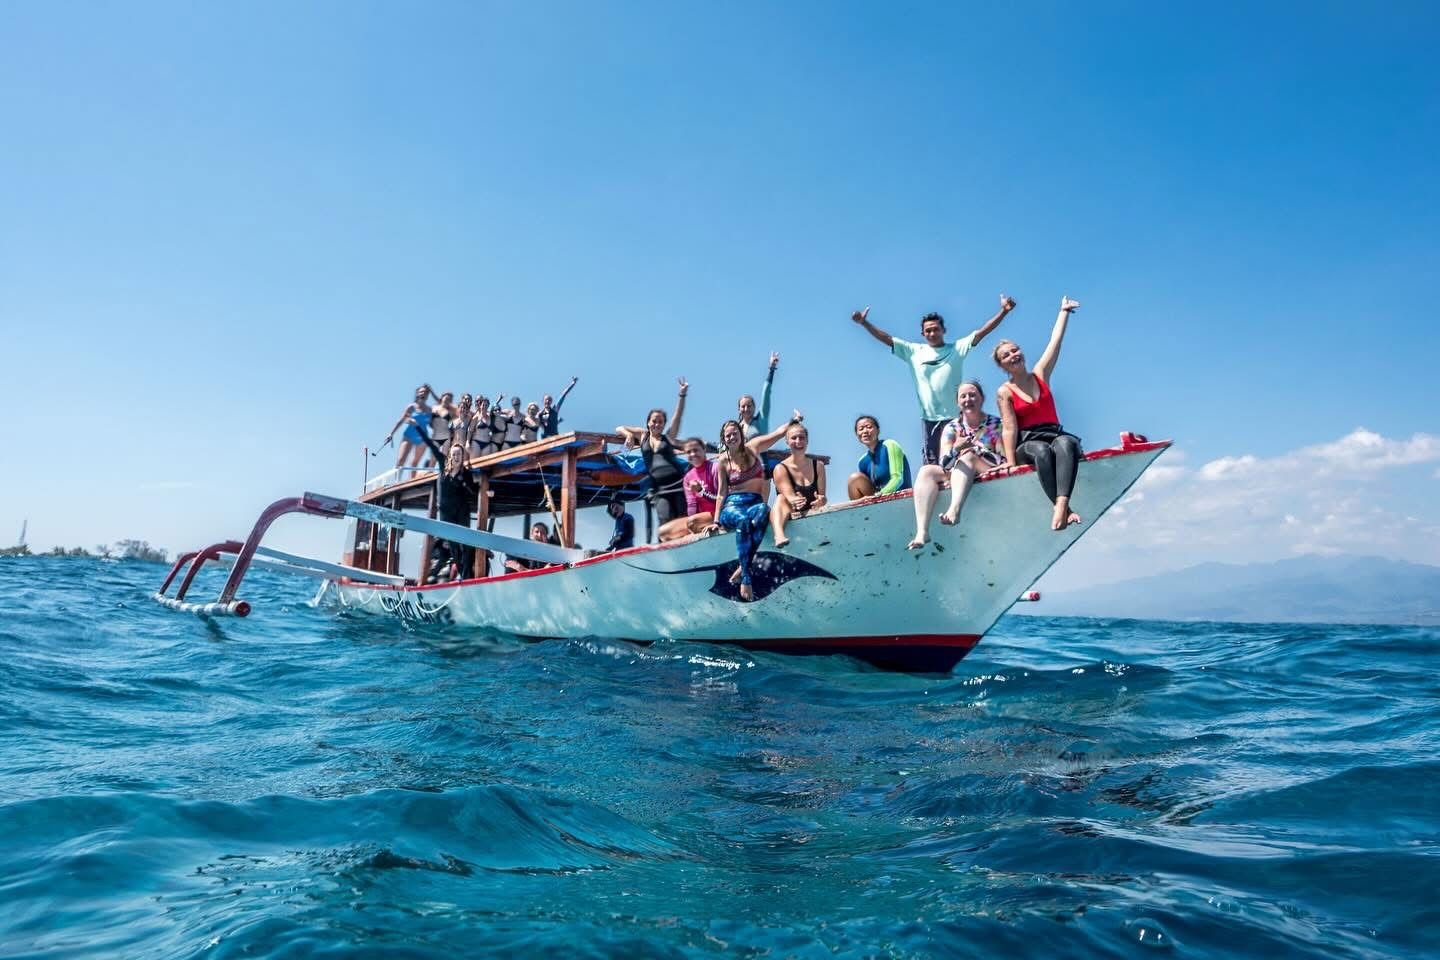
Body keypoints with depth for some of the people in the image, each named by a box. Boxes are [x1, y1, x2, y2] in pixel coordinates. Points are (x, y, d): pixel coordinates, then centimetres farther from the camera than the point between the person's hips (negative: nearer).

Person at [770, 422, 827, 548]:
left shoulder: (818, 465, 7)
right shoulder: (780, 469, -2)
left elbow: (823, 497, 1)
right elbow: (789, 496, -17)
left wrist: (821, 500, -25)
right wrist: (794, 501, -42)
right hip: (789, 518, -4)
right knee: (781, 499, -31)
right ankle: (779, 535, -58)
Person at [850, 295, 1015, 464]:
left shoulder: (957, 348, 6)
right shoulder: (914, 351, 8)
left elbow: (981, 332, 0)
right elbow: (887, 339, 7)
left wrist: (1003, 311, -10)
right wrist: (865, 323, 0)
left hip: (955, 416, -1)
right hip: (929, 418, 1)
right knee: (932, 464, 1)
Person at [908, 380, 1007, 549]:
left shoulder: (996, 424, 0)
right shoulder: (952, 427, 6)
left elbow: (1004, 461, -9)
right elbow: (944, 464, -6)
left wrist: (976, 448, -20)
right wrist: (955, 449, -28)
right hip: (957, 475, 3)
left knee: (967, 455, -30)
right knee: (926, 471, -21)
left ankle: (954, 509, -53)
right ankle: (922, 532, -39)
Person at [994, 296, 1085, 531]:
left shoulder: (1040, 374, 13)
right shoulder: (1004, 392, 2)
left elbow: (1056, 341, 15)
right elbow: (1009, 428, -6)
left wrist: (1064, 311, 18)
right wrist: (1010, 463, -16)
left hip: (1055, 434, 3)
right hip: (1026, 443, -3)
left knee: (1066, 443, -36)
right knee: (1042, 451, -40)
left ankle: (1061, 504, -54)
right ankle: (1064, 509, -47)